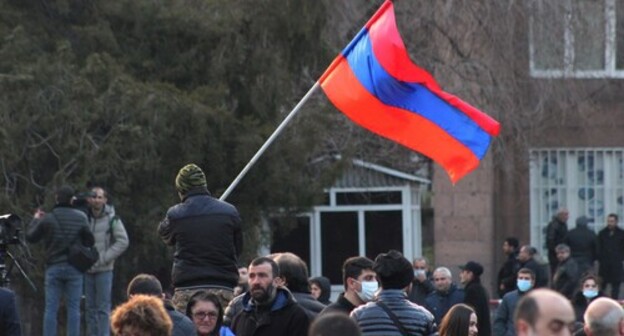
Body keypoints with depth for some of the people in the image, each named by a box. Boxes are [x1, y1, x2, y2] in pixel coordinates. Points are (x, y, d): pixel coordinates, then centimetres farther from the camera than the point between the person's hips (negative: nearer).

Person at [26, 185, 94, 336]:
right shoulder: (80, 218, -4)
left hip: (53, 267, 0)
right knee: (73, 308, 3)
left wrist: (35, 220, 21)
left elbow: (30, 237, 5)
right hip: (74, 269, 0)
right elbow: (89, 241, 2)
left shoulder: (48, 219, -6)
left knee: (51, 308, 3)